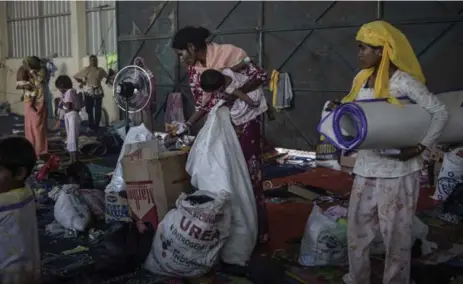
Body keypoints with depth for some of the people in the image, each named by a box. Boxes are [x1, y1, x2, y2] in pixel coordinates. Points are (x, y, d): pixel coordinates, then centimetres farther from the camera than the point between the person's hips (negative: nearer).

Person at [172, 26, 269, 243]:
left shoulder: (228, 53, -16)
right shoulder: (194, 71, 3)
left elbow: (260, 76, -16)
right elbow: (203, 105, 7)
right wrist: (186, 126, -5)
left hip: (246, 119, -6)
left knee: (248, 174, -2)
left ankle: (258, 230, 10)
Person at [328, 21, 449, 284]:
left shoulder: (403, 82, -15)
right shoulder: (361, 79, 6)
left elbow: (441, 112, -12)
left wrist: (419, 148, -17)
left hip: (398, 170, -7)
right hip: (366, 167, 7)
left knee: (396, 232, 5)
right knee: (357, 226, 14)